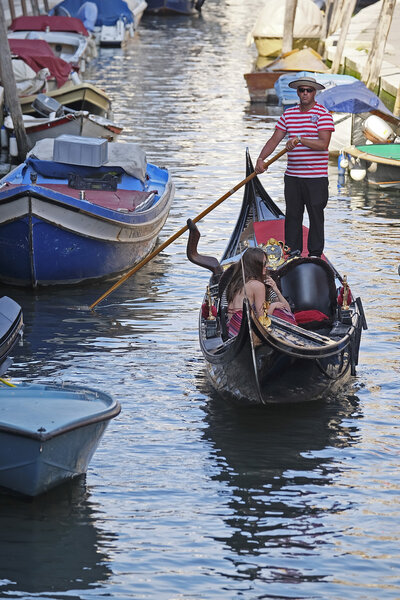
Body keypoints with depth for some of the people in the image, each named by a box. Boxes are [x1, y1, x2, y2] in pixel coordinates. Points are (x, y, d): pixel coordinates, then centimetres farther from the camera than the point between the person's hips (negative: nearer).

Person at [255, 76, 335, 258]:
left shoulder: (323, 114, -5)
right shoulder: (288, 114, 11)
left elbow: (323, 144, -16)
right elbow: (275, 139, 9)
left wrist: (299, 139, -24)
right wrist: (261, 158, -4)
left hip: (316, 177, -5)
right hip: (292, 175, 5)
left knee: (316, 216, 0)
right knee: (292, 215, 8)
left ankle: (315, 255, 7)